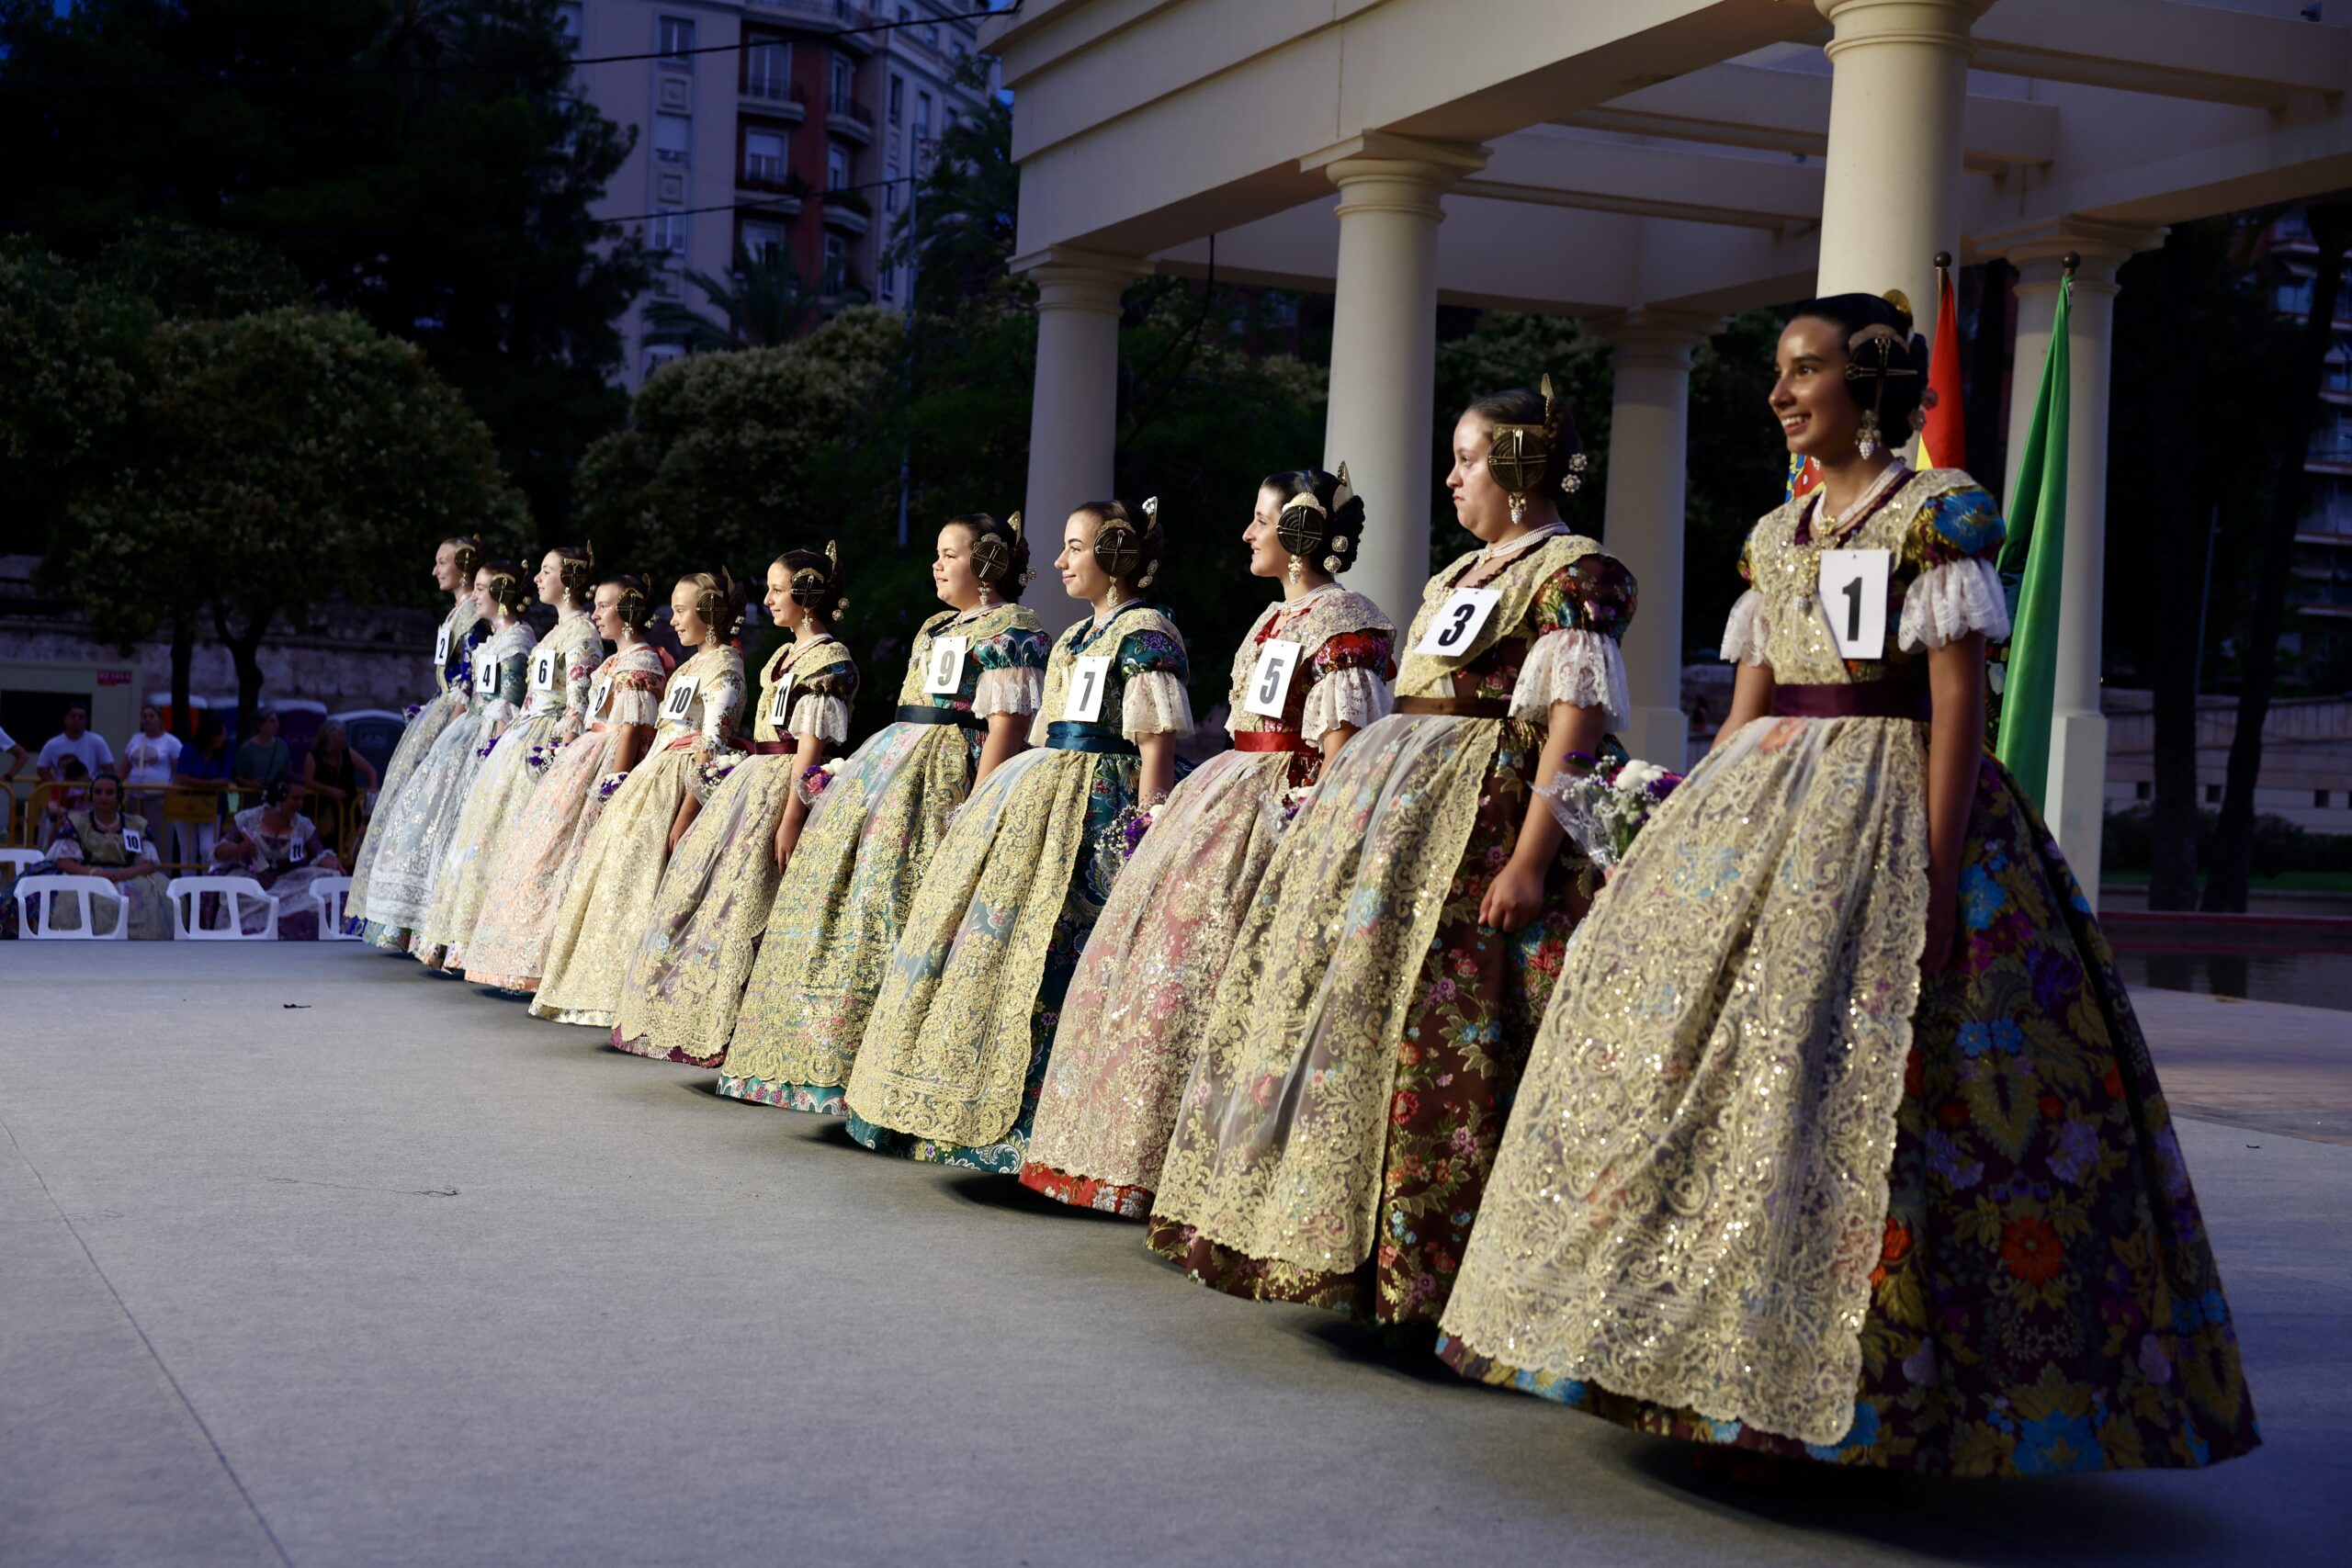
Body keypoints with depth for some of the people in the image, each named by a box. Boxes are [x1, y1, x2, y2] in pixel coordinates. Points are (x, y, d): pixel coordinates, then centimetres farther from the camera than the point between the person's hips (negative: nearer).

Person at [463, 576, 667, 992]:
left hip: (609, 764, -10)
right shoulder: (616, 661, 19)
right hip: (587, 756, 10)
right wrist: (567, 748, 20)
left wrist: (614, 785, -24)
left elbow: (632, 728, -18)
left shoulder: (640, 663, -11)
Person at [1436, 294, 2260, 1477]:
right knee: (1693, 1038, 4)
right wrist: (1692, 829, 11)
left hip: (1888, 814, -7)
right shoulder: (1775, 534, 16)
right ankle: (1721, 1361, 14)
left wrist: (1936, 872, -19)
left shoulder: (1936, 514, -4)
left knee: (1840, 1077, -12)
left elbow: (1958, 701, -11)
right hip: (1757, 809, 7)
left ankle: (1846, 1388, -3)